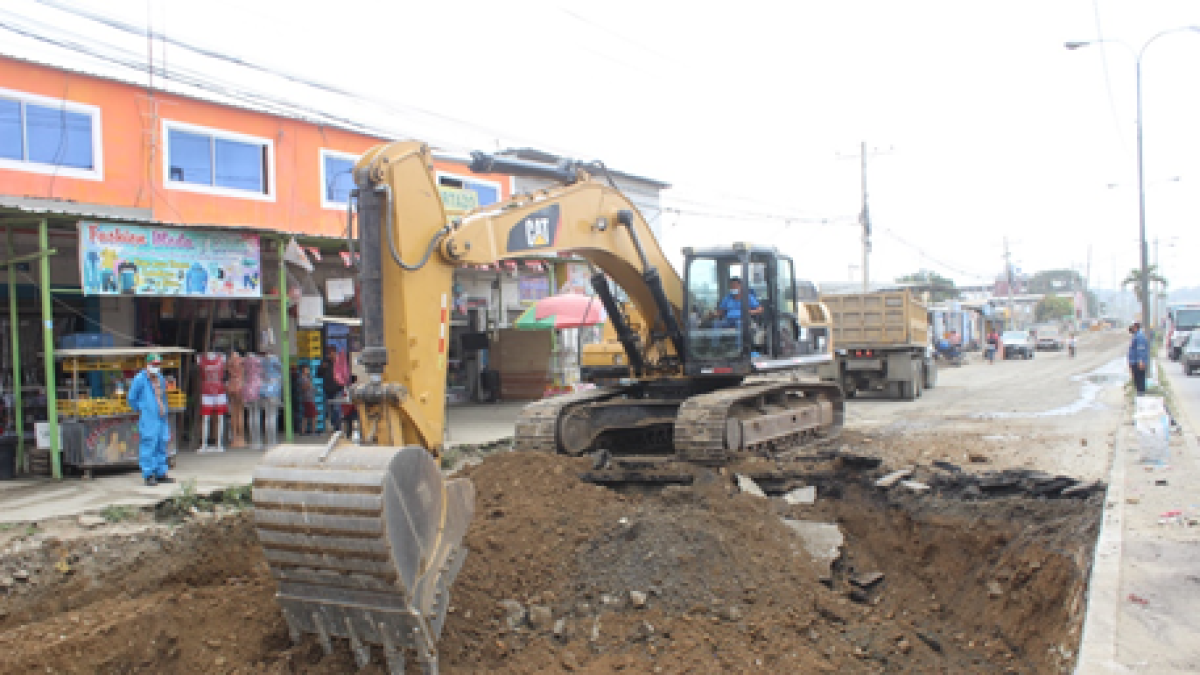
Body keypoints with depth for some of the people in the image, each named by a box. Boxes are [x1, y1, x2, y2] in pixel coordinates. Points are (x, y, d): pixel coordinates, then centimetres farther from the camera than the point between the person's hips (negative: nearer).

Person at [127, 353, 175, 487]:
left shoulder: (160, 378, 15)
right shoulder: (140, 379, -7)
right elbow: (131, 398, -2)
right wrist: (140, 410, 7)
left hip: (162, 419, 7)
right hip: (148, 420, -7)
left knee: (162, 446, 10)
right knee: (148, 446, -7)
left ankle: (161, 473, 17)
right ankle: (148, 475, -1)